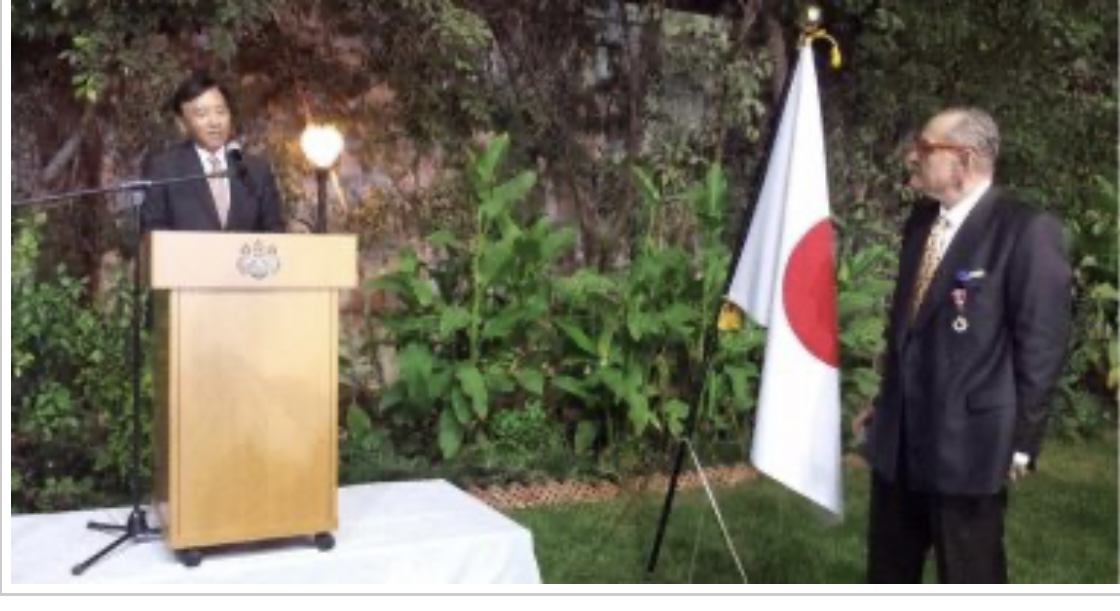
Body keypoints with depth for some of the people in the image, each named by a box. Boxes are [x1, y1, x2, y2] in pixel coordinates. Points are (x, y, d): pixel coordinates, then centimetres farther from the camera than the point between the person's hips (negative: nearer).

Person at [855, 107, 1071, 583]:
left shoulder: (1027, 230, -15)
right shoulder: (922, 219, 8)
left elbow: (1042, 344, -14)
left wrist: (1022, 440, -11)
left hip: (968, 442, -7)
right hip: (899, 437, 8)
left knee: (970, 578, 10)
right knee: (888, 567, 21)